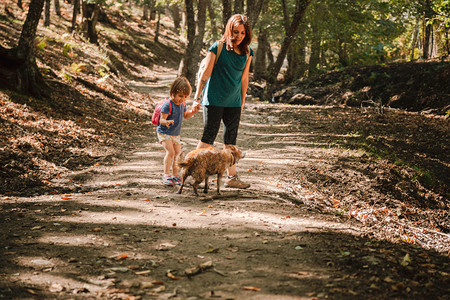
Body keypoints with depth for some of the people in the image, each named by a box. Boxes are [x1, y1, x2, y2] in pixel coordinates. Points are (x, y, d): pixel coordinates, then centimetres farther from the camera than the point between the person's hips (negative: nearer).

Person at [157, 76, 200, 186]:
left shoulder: (182, 104, 1)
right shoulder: (168, 105, -23)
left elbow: (185, 115, 18)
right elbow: (161, 119, -25)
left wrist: (192, 111, -2)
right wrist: (166, 122, -48)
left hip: (176, 134, 8)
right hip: (164, 133, -8)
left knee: (177, 153, 9)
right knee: (170, 152, -20)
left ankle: (175, 175, 22)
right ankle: (166, 175, -14)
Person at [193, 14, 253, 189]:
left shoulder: (247, 52, 5)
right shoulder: (217, 48, -10)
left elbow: (244, 79, 12)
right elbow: (205, 73, -9)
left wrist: (242, 102, 15)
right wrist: (197, 98, -10)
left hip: (233, 103, 5)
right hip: (214, 100, -5)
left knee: (231, 140, 9)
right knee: (209, 137, -3)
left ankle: (232, 178, 15)